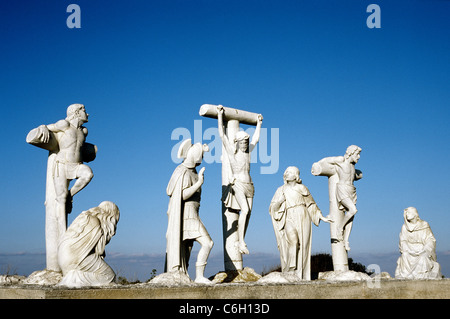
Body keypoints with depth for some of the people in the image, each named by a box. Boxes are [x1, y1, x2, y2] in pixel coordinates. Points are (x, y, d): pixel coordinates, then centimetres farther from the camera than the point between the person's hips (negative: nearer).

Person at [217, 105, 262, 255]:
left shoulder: (247, 151, 13)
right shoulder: (231, 150, 0)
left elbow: (255, 139, 28)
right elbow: (222, 135, -4)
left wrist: (259, 123, 35)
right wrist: (220, 115, -4)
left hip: (249, 185, 6)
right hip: (237, 184, -6)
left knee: (248, 213, -1)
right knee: (245, 210, -21)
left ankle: (241, 241, 4)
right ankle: (241, 241, -19)